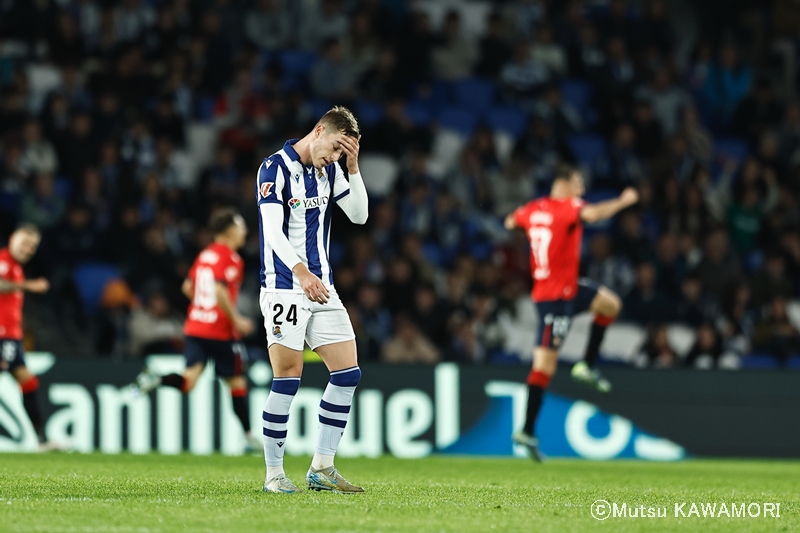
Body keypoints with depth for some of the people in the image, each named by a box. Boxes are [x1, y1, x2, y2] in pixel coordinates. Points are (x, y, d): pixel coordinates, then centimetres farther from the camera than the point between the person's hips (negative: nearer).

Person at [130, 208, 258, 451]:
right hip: (220, 330, -7)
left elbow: (188, 287, 18)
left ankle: (155, 380, -30)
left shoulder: (205, 255, 14)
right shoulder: (230, 258, -10)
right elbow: (220, 290, -23)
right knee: (237, 381, 7)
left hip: (195, 326, 7)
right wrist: (236, 320, -16)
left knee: (188, 380, -4)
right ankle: (249, 437, 15)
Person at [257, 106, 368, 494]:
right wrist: (301, 272, -34)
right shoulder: (276, 167, -10)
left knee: (348, 373, 2)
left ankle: (322, 469, 9)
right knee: (287, 379, -9)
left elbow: (359, 215, 11)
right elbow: (273, 230, -20)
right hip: (285, 290, -7)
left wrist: (353, 167, -2)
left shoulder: (329, 170, 12)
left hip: (321, 287, 7)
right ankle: (274, 474, 1)